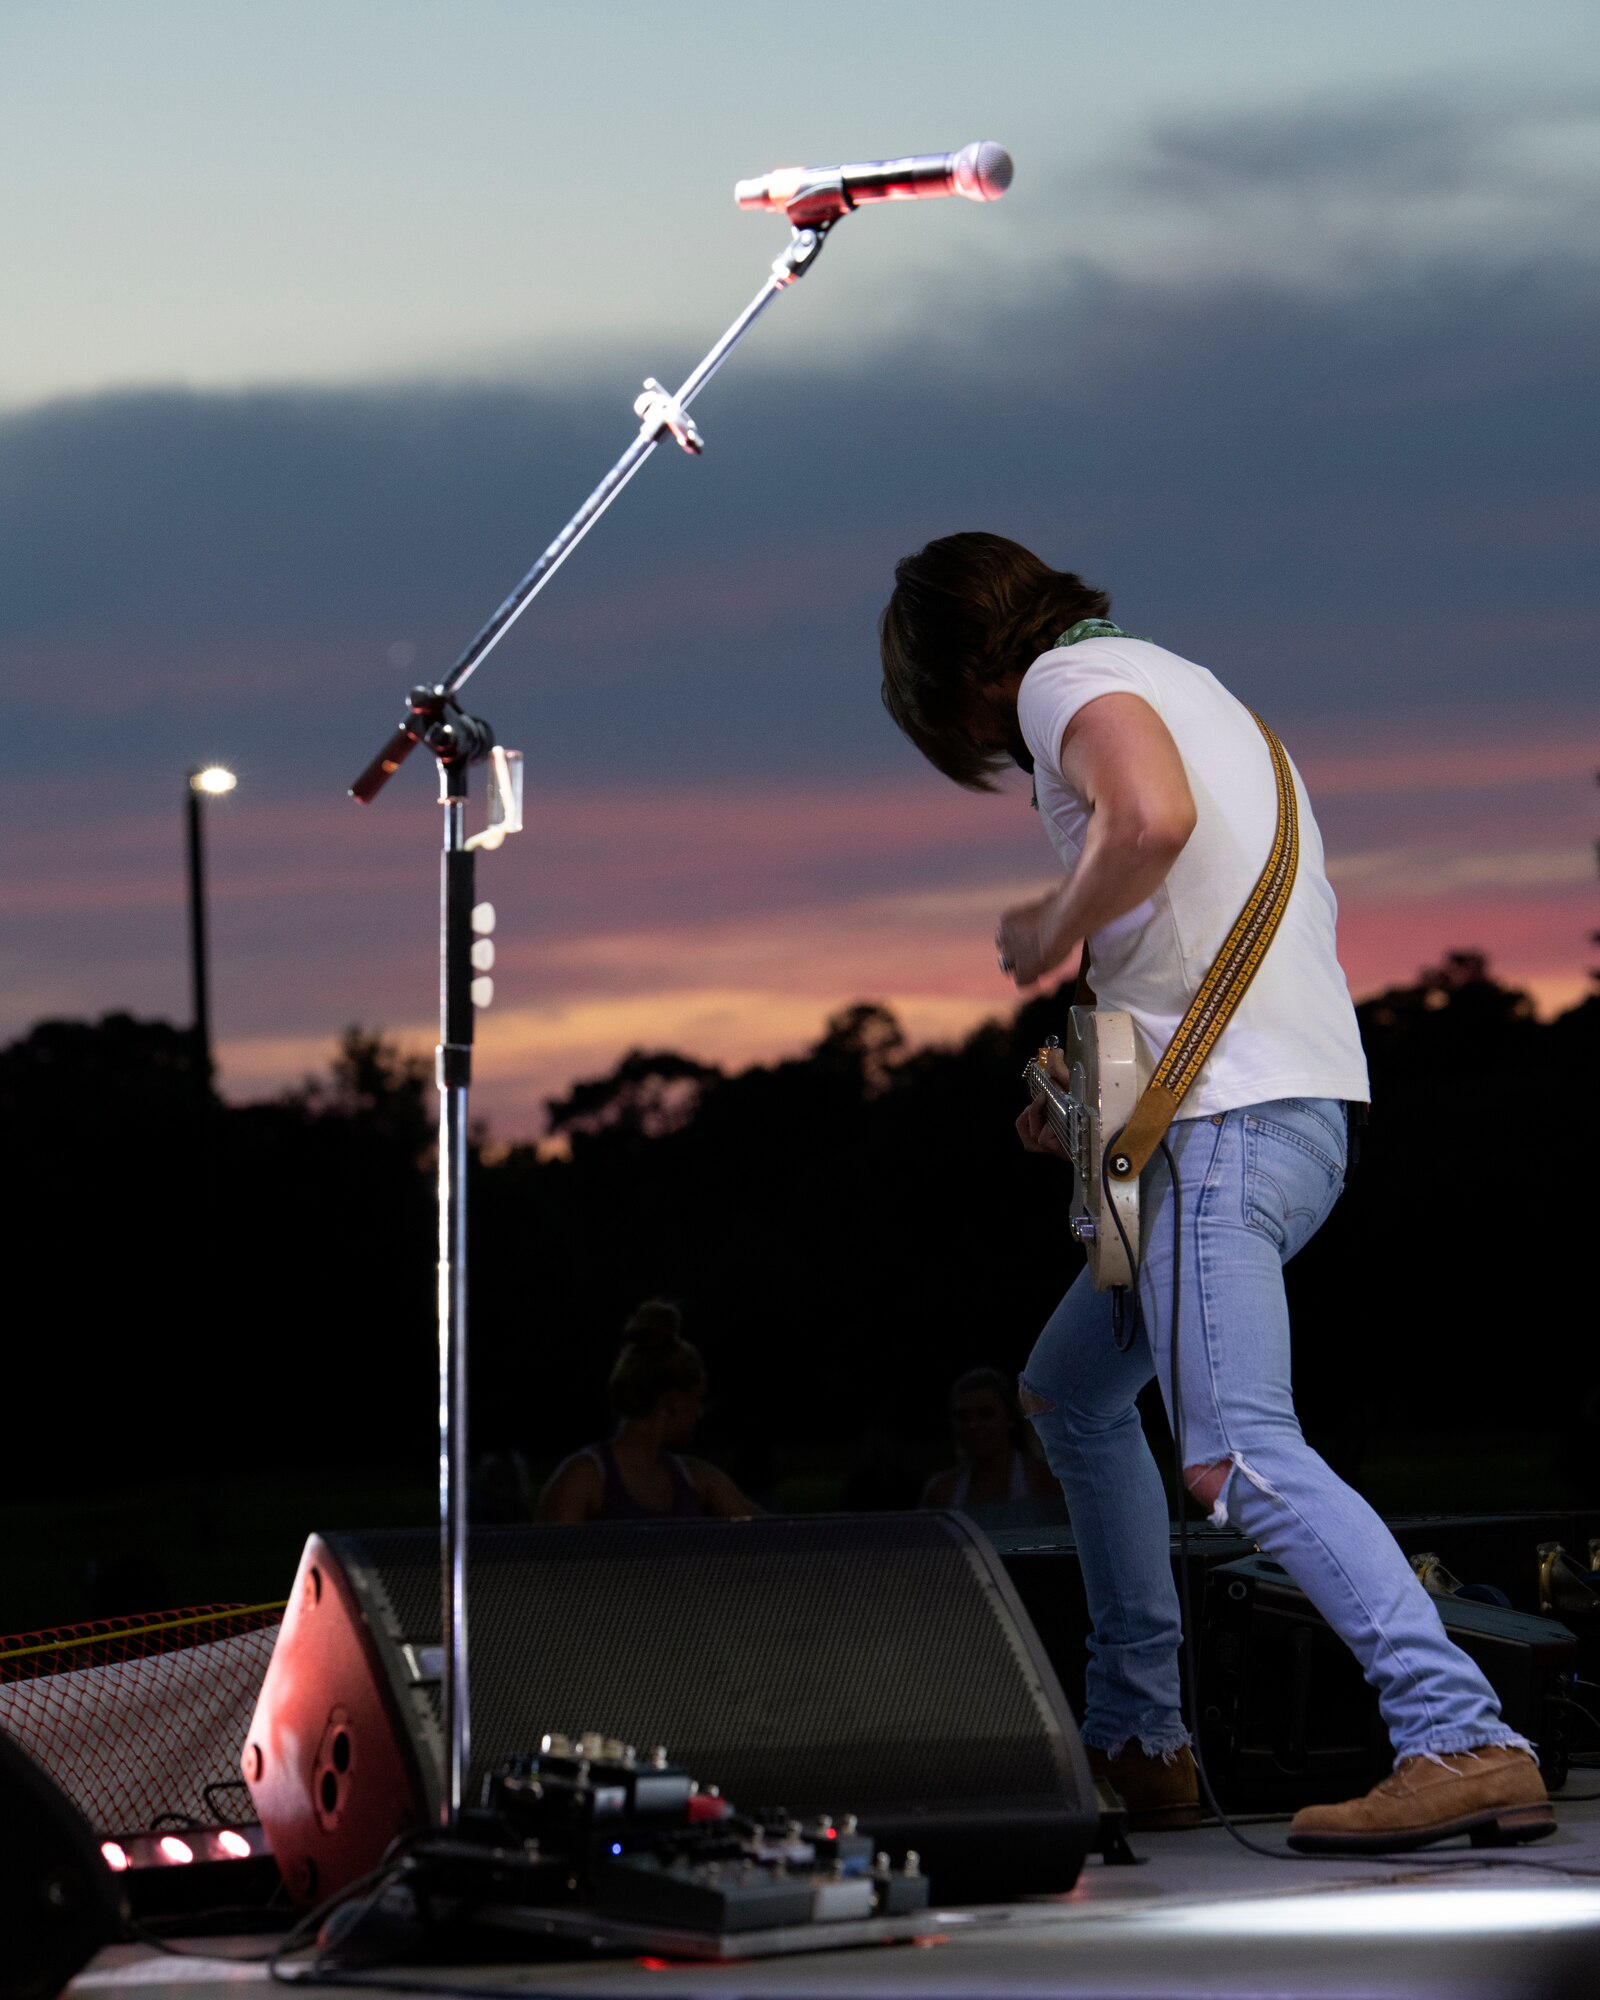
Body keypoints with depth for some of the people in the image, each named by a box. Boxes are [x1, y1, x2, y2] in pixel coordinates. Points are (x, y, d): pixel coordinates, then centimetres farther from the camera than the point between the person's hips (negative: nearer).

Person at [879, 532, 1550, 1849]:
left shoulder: (1068, 679, -3)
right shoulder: (1179, 683, 27)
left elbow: (1154, 814, -25)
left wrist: (1051, 931, -7)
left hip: (1228, 1121, -10)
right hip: (1305, 1107, 10)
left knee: (1238, 1458, -19)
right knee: (1070, 1394, 22)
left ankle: (1465, 1745, -30)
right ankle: (1136, 1741, 23)